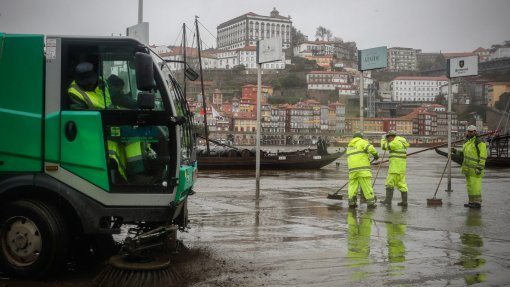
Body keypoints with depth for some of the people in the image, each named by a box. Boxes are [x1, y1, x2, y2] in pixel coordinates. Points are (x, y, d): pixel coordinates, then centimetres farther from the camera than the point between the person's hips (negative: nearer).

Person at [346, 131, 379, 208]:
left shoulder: (349, 146, 23)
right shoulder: (362, 142, 2)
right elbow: (370, 149, -13)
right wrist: (376, 155, 4)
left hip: (352, 168, 6)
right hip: (362, 168, -6)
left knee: (353, 185, 7)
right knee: (366, 185, -3)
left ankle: (351, 202, 3)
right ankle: (370, 202, -2)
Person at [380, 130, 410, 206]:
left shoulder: (395, 142, -13)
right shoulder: (401, 142, 17)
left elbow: (384, 146, -9)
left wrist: (383, 139, 9)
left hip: (396, 165, -10)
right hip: (401, 166, 10)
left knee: (390, 182, -5)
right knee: (401, 183, 10)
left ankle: (388, 200, -5)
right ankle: (404, 201, 8)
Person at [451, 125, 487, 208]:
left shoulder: (479, 142, -13)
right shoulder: (468, 142, 14)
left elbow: (483, 156, -17)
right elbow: (464, 154, 22)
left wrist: (480, 168, -22)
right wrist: (456, 151, 7)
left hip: (475, 168, -9)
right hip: (469, 168, 9)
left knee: (475, 185, -8)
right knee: (470, 185, 10)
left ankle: (477, 203, -3)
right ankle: (471, 202, 15)